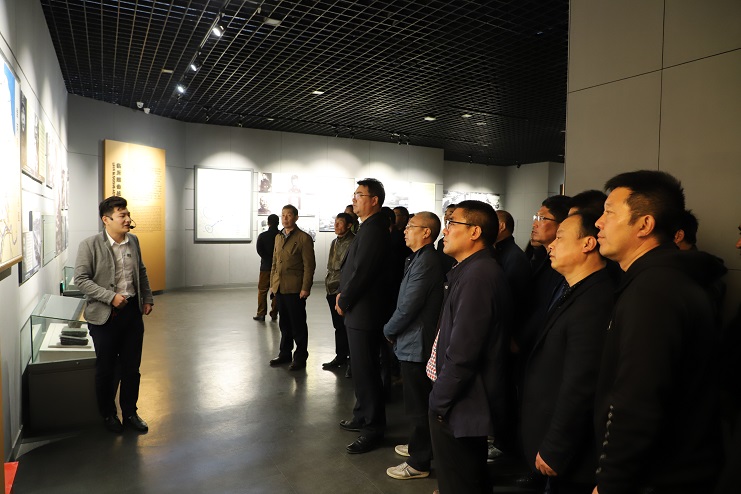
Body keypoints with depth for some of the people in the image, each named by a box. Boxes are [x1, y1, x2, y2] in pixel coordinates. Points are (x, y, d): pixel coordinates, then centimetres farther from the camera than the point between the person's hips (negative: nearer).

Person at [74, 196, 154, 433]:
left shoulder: (133, 241, 4)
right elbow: (81, 279, -13)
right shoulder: (89, 245, -12)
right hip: (105, 315, -4)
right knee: (106, 369, 10)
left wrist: (147, 298, 11)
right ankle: (108, 414, 30)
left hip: (132, 311, 4)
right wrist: (110, 297, -20)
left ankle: (130, 412, 29)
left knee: (131, 367, 12)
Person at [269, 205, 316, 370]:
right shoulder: (278, 237, 15)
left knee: (298, 324, 2)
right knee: (284, 323, 14)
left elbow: (309, 265, -10)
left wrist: (305, 288, -14)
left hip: (295, 289, -6)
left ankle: (300, 357, 12)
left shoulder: (304, 238, -6)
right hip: (279, 288, 6)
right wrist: (272, 283, 13)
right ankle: (285, 353, 26)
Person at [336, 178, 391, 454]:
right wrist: (343, 293, 4)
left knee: (365, 370, 0)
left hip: (364, 312, -10)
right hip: (358, 310, 10)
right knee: (361, 368, 19)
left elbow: (362, 271, -22)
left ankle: (373, 429, 13)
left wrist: (343, 301, -10)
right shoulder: (369, 227, 12)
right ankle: (362, 417, 34)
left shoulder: (374, 229, -18)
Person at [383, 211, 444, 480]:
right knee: (418, 401, 23)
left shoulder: (425, 262, -22)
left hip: (415, 344, -10)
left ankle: (419, 463, 17)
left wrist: (389, 330, -8)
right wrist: (394, 329, 10)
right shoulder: (422, 259, 10)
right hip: (414, 341, 10)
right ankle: (419, 445, 39)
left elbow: (408, 306, -23)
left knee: (417, 405, 3)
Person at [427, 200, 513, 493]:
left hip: (460, 405, -10)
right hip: (466, 400, 10)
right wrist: (442, 396, 14)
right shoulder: (473, 270, 9)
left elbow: (463, 351, -27)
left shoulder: (477, 275, -24)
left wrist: (439, 401, -16)